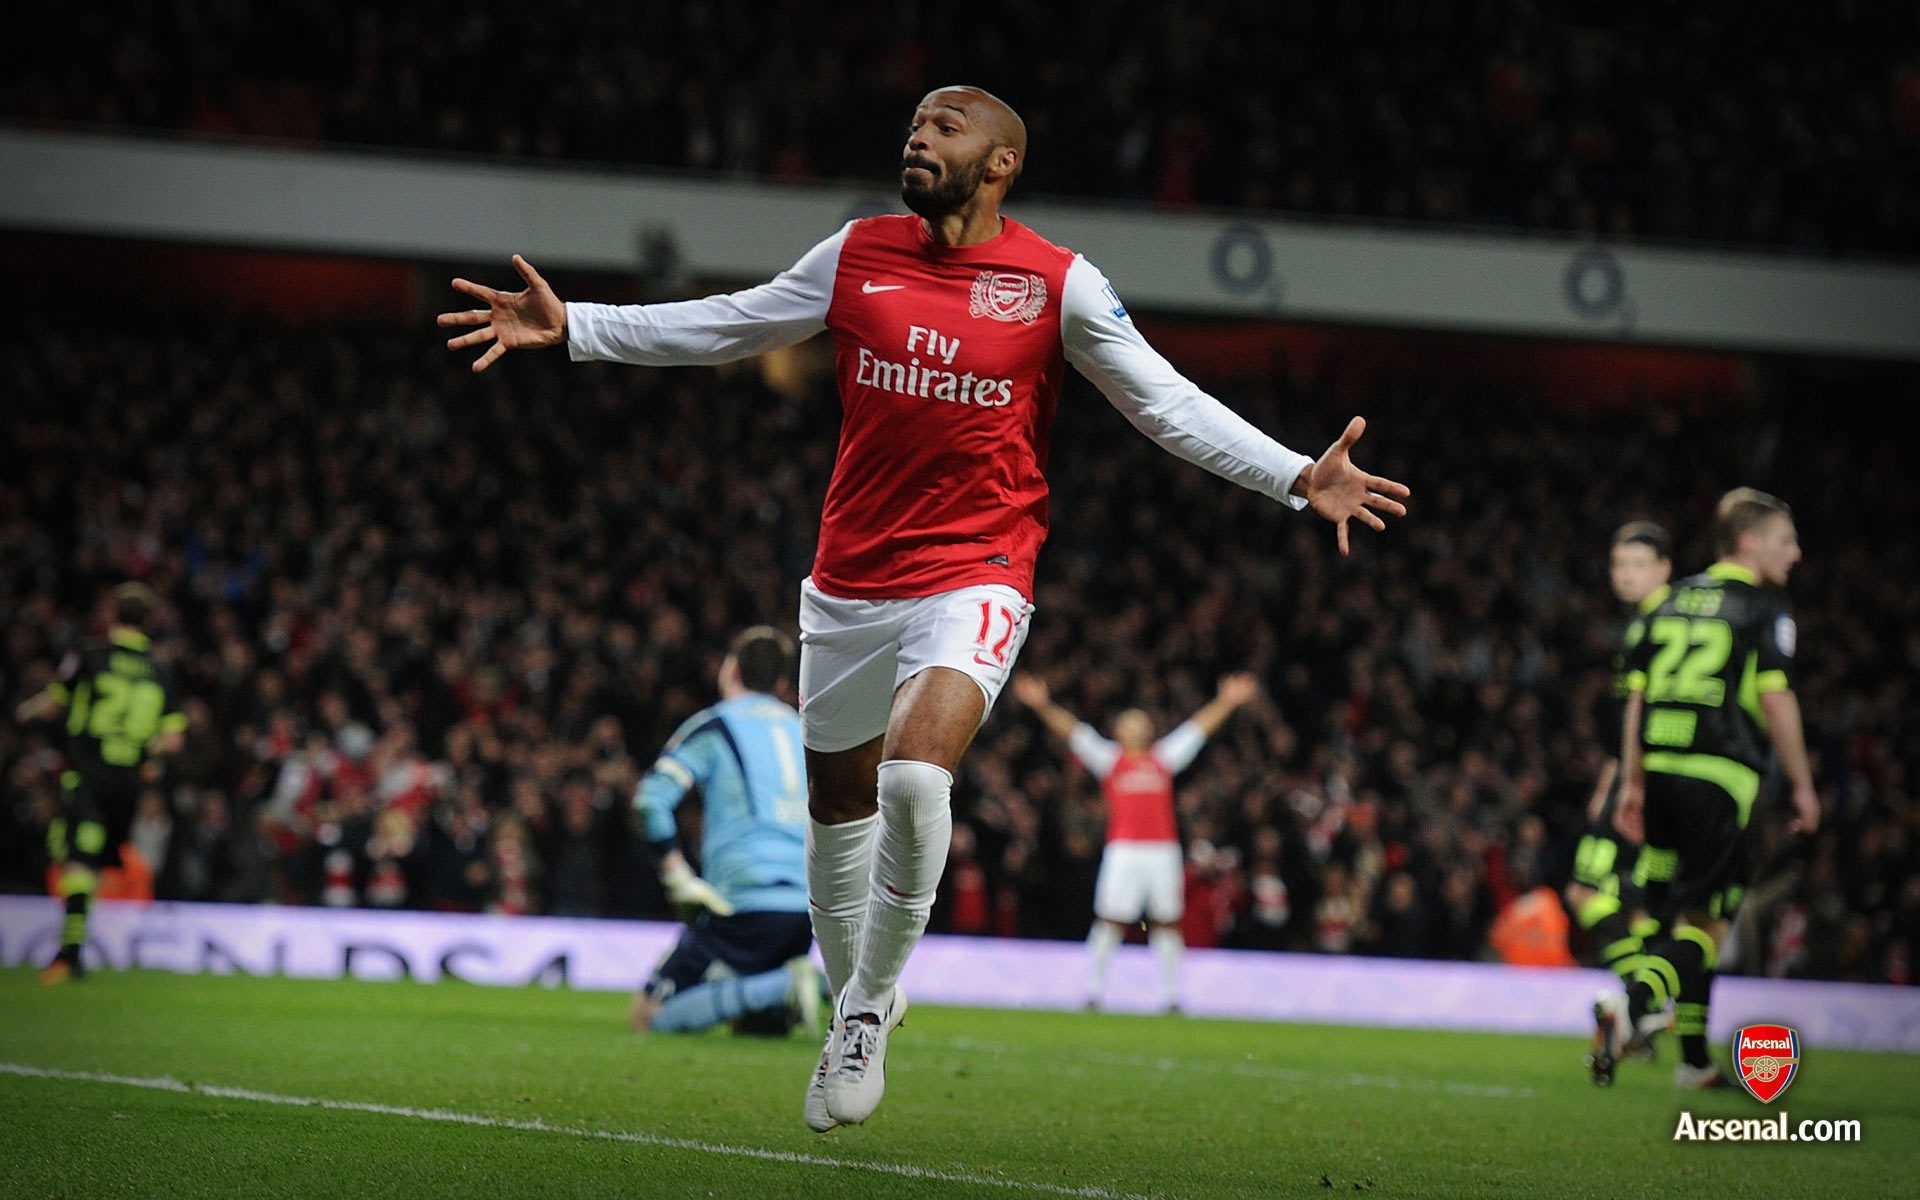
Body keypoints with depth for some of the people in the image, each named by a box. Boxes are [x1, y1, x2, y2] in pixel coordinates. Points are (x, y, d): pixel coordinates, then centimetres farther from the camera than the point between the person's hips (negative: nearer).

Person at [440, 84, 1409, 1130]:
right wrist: (569, 327, 11)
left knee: (914, 775, -26)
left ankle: (868, 1007, -7)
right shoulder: (858, 255, 4)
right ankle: (852, 998, 36)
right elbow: (724, 327, 14)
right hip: (849, 579, 4)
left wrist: (1299, 478, -12)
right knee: (838, 802, 13)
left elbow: (1167, 403, -2)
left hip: (973, 579, -4)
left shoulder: (1058, 285, -5)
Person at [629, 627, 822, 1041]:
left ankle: (787, 988, -23)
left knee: (648, 1017, -6)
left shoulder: (715, 725, 5)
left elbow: (651, 798, -9)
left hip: (747, 904, -6)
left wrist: (679, 878, -5)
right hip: (810, 907, 6)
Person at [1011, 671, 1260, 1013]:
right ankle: (1093, 993, -2)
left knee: (1166, 923, 3)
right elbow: (1074, 733, 3)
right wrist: (1043, 706, -8)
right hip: (1123, 851, -3)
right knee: (1110, 920, -7)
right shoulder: (1108, 759, 11)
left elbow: (1198, 728, 23)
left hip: (1164, 850, 3)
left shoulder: (1165, 758, 19)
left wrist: (1226, 701, 21)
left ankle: (1170, 996, 8)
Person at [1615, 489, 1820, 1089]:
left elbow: (1637, 695, 16)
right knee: (1706, 924, -5)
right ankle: (1640, 998, -32)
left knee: (1672, 915, 15)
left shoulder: (1676, 599, 17)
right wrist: (1803, 786, -2)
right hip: (1719, 775, -6)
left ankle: (1694, 1061, 18)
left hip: (1659, 769, 6)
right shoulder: (1766, 606, -1)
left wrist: (1633, 782, 20)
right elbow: (1775, 700, -9)